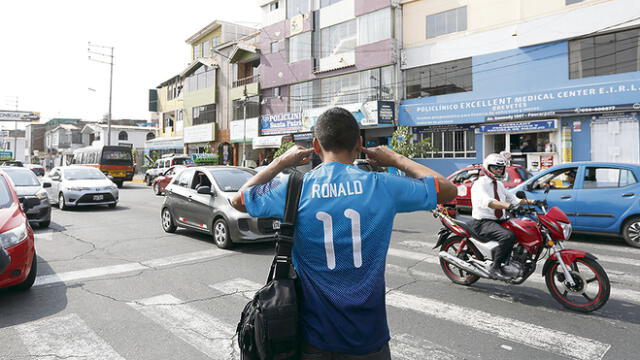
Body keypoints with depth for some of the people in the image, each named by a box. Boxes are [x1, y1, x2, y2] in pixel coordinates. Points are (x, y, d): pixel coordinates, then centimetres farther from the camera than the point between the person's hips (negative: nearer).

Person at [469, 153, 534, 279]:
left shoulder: (499, 185, 20)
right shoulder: (479, 184, -9)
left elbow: (512, 198, 21)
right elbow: (487, 201, -28)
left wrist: (529, 202, 4)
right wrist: (507, 205, -42)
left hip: (500, 221, 9)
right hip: (483, 222, -9)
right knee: (508, 236, -30)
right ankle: (495, 267, -21)